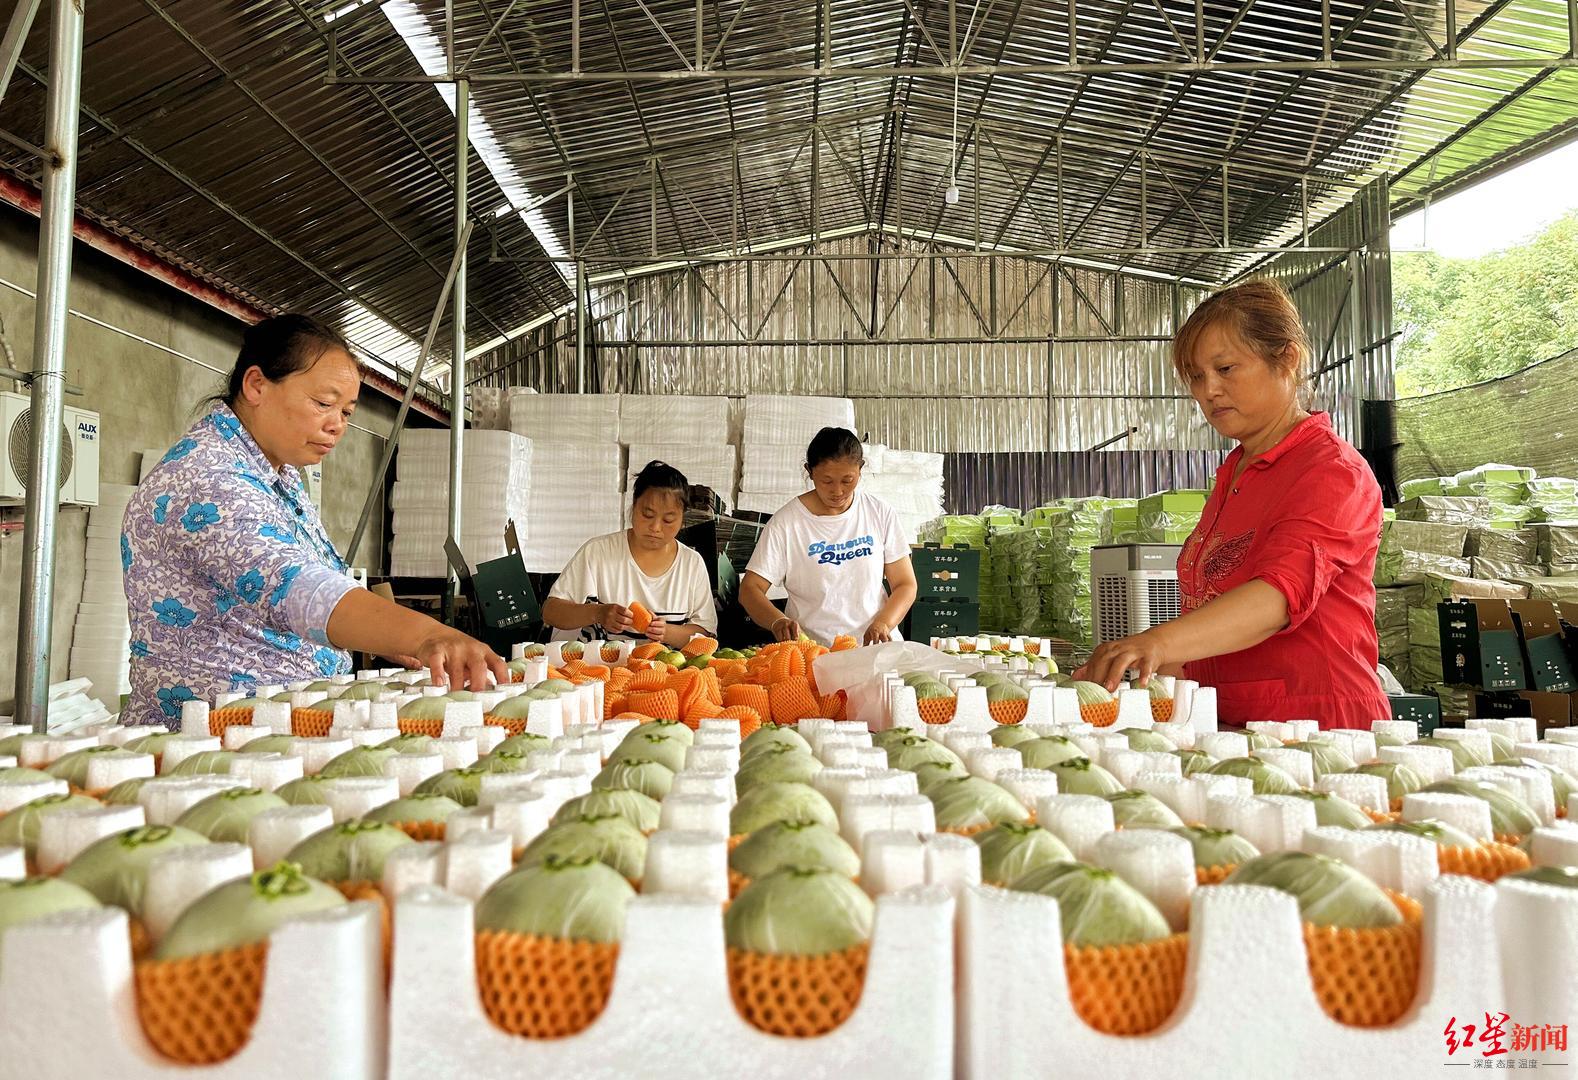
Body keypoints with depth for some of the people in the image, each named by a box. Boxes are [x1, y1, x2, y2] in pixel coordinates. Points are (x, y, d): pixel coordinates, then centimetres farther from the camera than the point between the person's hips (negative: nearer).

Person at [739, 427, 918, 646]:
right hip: (813, 651, -3)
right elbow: (749, 589, -2)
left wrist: (883, 623, -11)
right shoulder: (786, 522, -1)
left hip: (875, 646, 3)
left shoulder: (881, 513, 6)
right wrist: (778, 621, -22)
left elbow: (905, 585, 8)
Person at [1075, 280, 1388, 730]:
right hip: (1228, 726, 7)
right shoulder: (1233, 473, 19)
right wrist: (1125, 666, 10)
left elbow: (1280, 595, -24)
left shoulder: (1334, 472, -7)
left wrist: (1161, 642, -38)